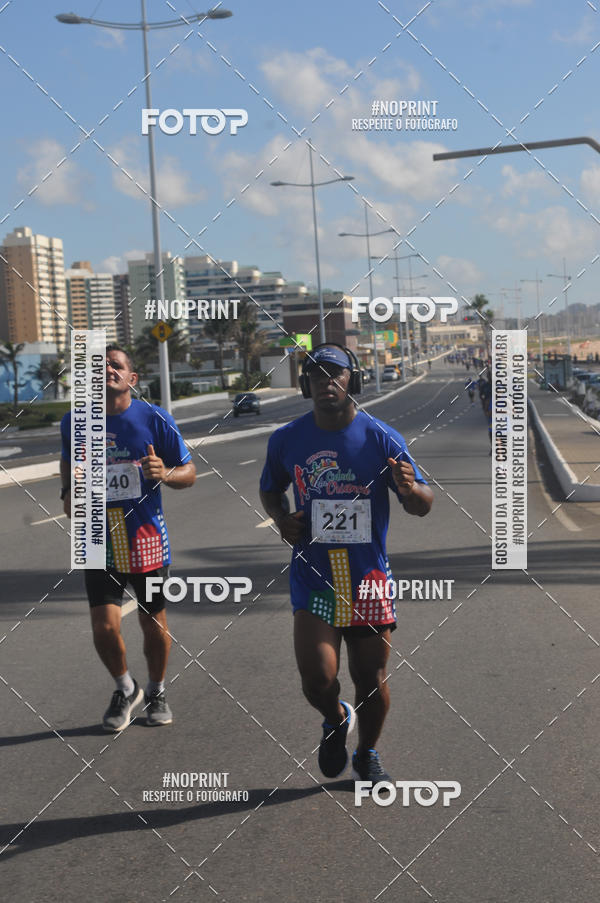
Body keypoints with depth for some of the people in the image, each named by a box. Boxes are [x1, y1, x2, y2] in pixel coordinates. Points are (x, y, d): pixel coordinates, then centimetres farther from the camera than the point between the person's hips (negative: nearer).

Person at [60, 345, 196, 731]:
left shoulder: (155, 419, -6)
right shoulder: (74, 422, 1)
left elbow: (189, 472, -1)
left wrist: (165, 473, -22)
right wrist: (68, 491, 2)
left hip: (147, 539, -1)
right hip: (99, 541, 1)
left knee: (154, 623, 10)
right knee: (104, 627, -8)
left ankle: (157, 691, 36)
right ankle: (125, 688, 22)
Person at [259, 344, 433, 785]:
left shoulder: (381, 438, -5)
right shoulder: (286, 439, 1)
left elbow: (424, 504, -3)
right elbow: (269, 489, 20)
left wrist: (410, 489, -26)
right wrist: (280, 518, -2)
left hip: (369, 575, 0)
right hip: (313, 574, 1)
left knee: (371, 680, 8)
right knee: (317, 680, -11)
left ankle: (368, 754, 36)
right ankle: (336, 720, 25)